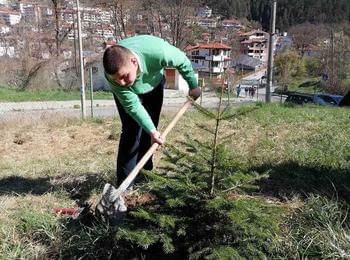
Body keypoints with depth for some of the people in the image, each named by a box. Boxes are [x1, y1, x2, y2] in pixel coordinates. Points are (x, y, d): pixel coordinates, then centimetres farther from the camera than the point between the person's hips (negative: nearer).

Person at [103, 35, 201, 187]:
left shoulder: (157, 51, -44)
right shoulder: (112, 74, -40)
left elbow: (182, 61, -22)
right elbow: (132, 105, -31)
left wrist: (193, 85, -8)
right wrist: (151, 130, -36)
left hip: (154, 84, 2)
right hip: (130, 93, -1)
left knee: (149, 129, 4)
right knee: (131, 131, -11)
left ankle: (145, 171, 20)